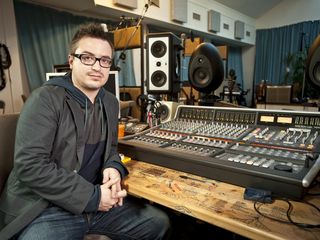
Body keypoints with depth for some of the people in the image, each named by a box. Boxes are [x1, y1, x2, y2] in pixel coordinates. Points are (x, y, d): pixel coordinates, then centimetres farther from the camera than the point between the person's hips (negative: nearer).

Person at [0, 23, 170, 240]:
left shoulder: (111, 103, 8)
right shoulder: (45, 99, -14)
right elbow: (30, 166, -20)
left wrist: (114, 168, -7)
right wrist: (92, 197, -20)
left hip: (98, 201, 7)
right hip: (47, 209, -6)